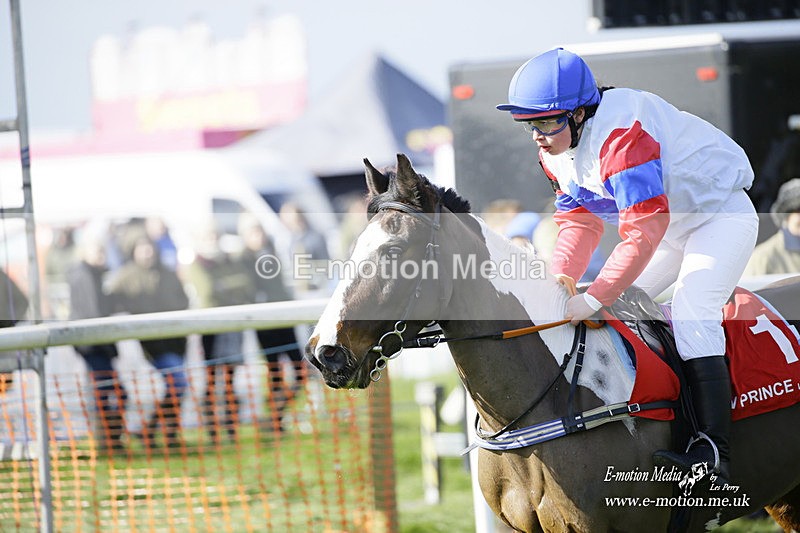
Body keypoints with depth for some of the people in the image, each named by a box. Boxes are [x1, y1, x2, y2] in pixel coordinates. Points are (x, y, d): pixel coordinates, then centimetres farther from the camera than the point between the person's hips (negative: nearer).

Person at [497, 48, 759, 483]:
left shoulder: (619, 135, -34)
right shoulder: (555, 151, -3)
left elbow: (645, 228, -39)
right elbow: (579, 223, -1)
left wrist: (595, 298, -42)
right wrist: (561, 278, -20)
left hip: (720, 214, -10)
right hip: (668, 223, 10)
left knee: (691, 312, -25)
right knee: (618, 307, 1)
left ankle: (714, 448, -35)